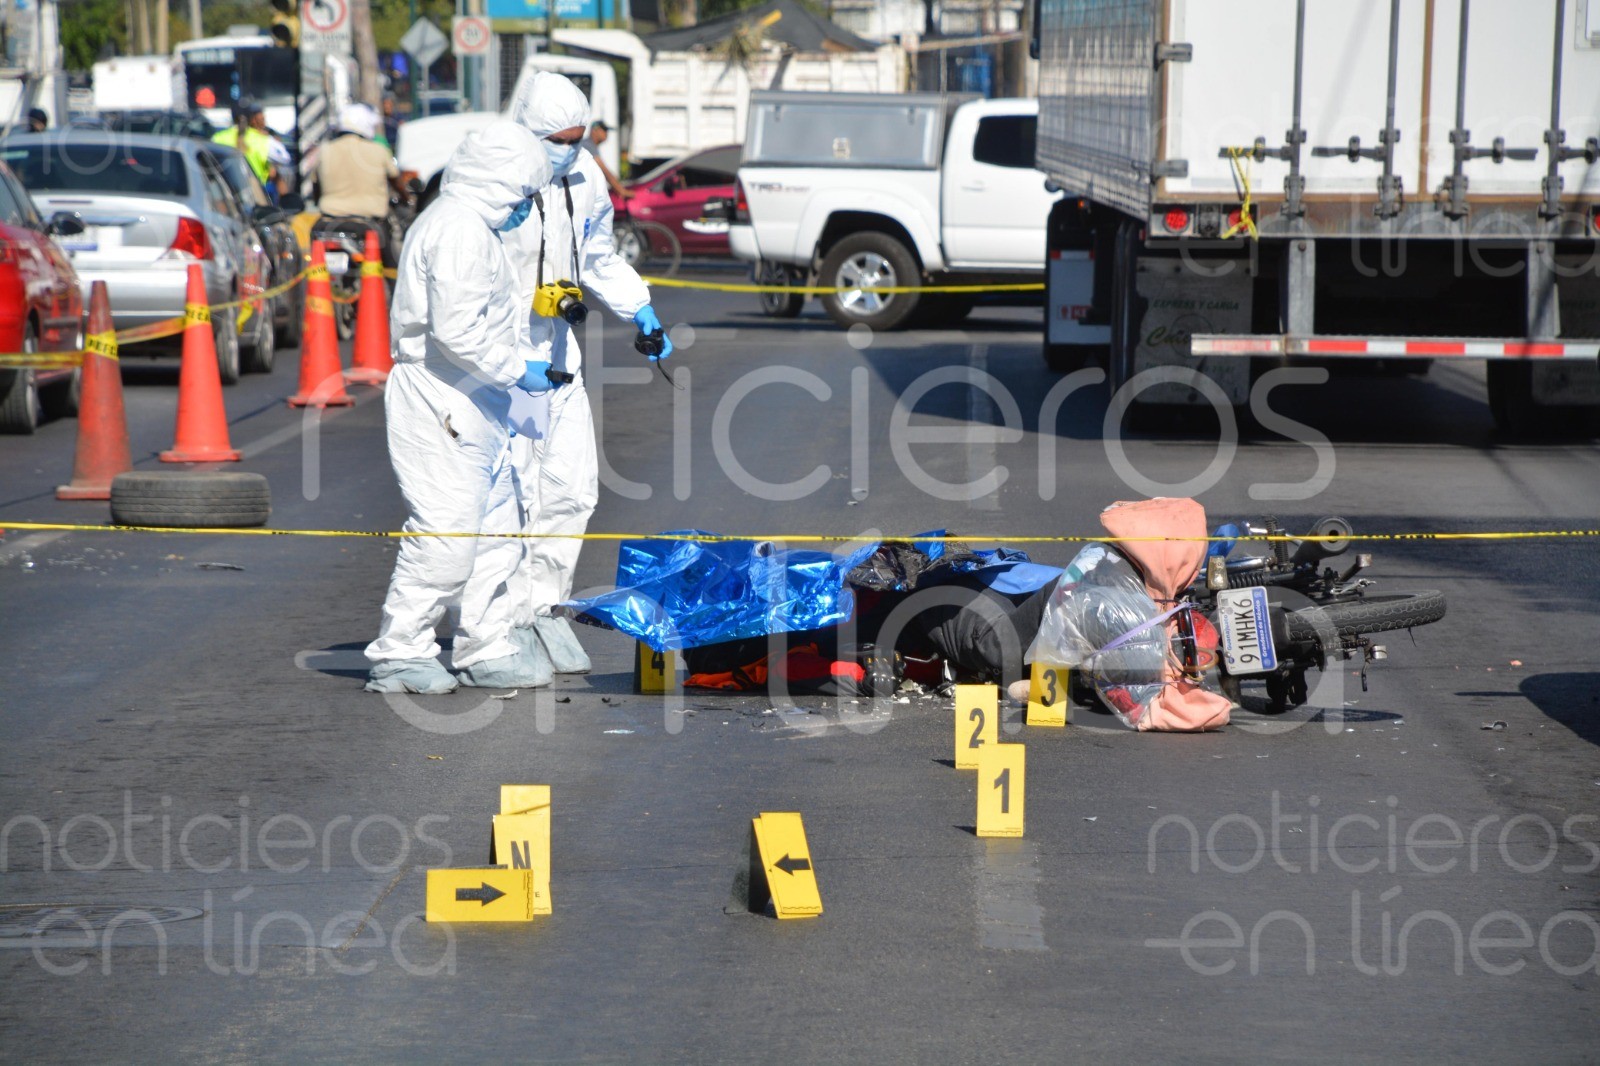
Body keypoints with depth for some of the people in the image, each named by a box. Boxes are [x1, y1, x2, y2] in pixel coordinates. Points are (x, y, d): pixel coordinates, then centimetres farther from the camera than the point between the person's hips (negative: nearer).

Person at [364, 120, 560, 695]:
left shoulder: (476, 227, 20)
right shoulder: (459, 229, -15)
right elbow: (455, 329, -23)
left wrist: (529, 359, 16)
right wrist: (517, 369, -15)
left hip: (471, 407, 11)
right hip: (440, 405, -11)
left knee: (496, 530, 14)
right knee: (446, 535, -12)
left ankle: (485, 651, 20)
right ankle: (398, 654, -6)